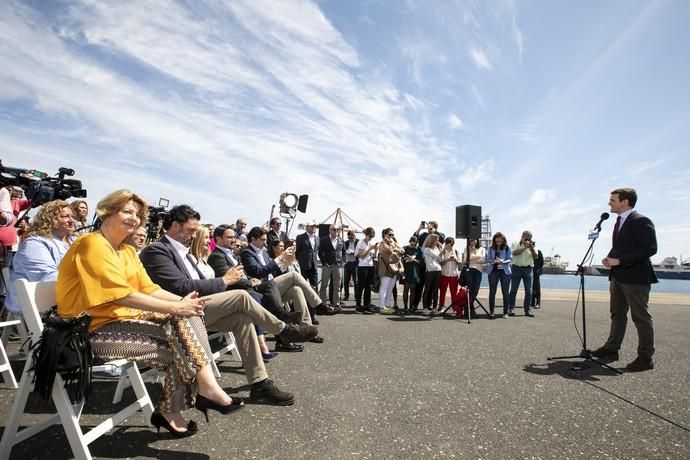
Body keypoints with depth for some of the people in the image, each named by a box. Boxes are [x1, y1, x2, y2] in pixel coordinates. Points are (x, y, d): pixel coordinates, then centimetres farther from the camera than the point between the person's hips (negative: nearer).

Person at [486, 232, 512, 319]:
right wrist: (494, 261, -16)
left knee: (505, 292, 2)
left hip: (505, 271, -2)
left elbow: (510, 259, -4)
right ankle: (491, 312, 8)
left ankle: (505, 312, 10)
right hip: (493, 270, 2)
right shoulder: (491, 248, 6)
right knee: (492, 291, 2)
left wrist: (502, 261, -22)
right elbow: (488, 259, 4)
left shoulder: (507, 248, 0)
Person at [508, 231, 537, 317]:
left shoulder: (532, 245, 11)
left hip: (528, 269, 3)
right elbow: (514, 252, -16)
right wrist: (525, 247, -19)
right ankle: (511, 309, 5)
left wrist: (531, 248, -16)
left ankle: (527, 309, 8)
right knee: (513, 289, 0)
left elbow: (535, 257, -1)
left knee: (529, 290, 1)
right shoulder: (516, 244, 3)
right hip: (516, 268, -3)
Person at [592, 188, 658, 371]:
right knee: (617, 314, 14)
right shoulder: (619, 221, 14)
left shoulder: (641, 221, -13)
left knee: (641, 317, 1)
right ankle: (611, 349, 23)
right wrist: (610, 258, 3)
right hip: (618, 276, 9)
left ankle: (645, 358, 11)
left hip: (635, 277, -9)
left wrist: (619, 260, -21)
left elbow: (650, 249, -21)